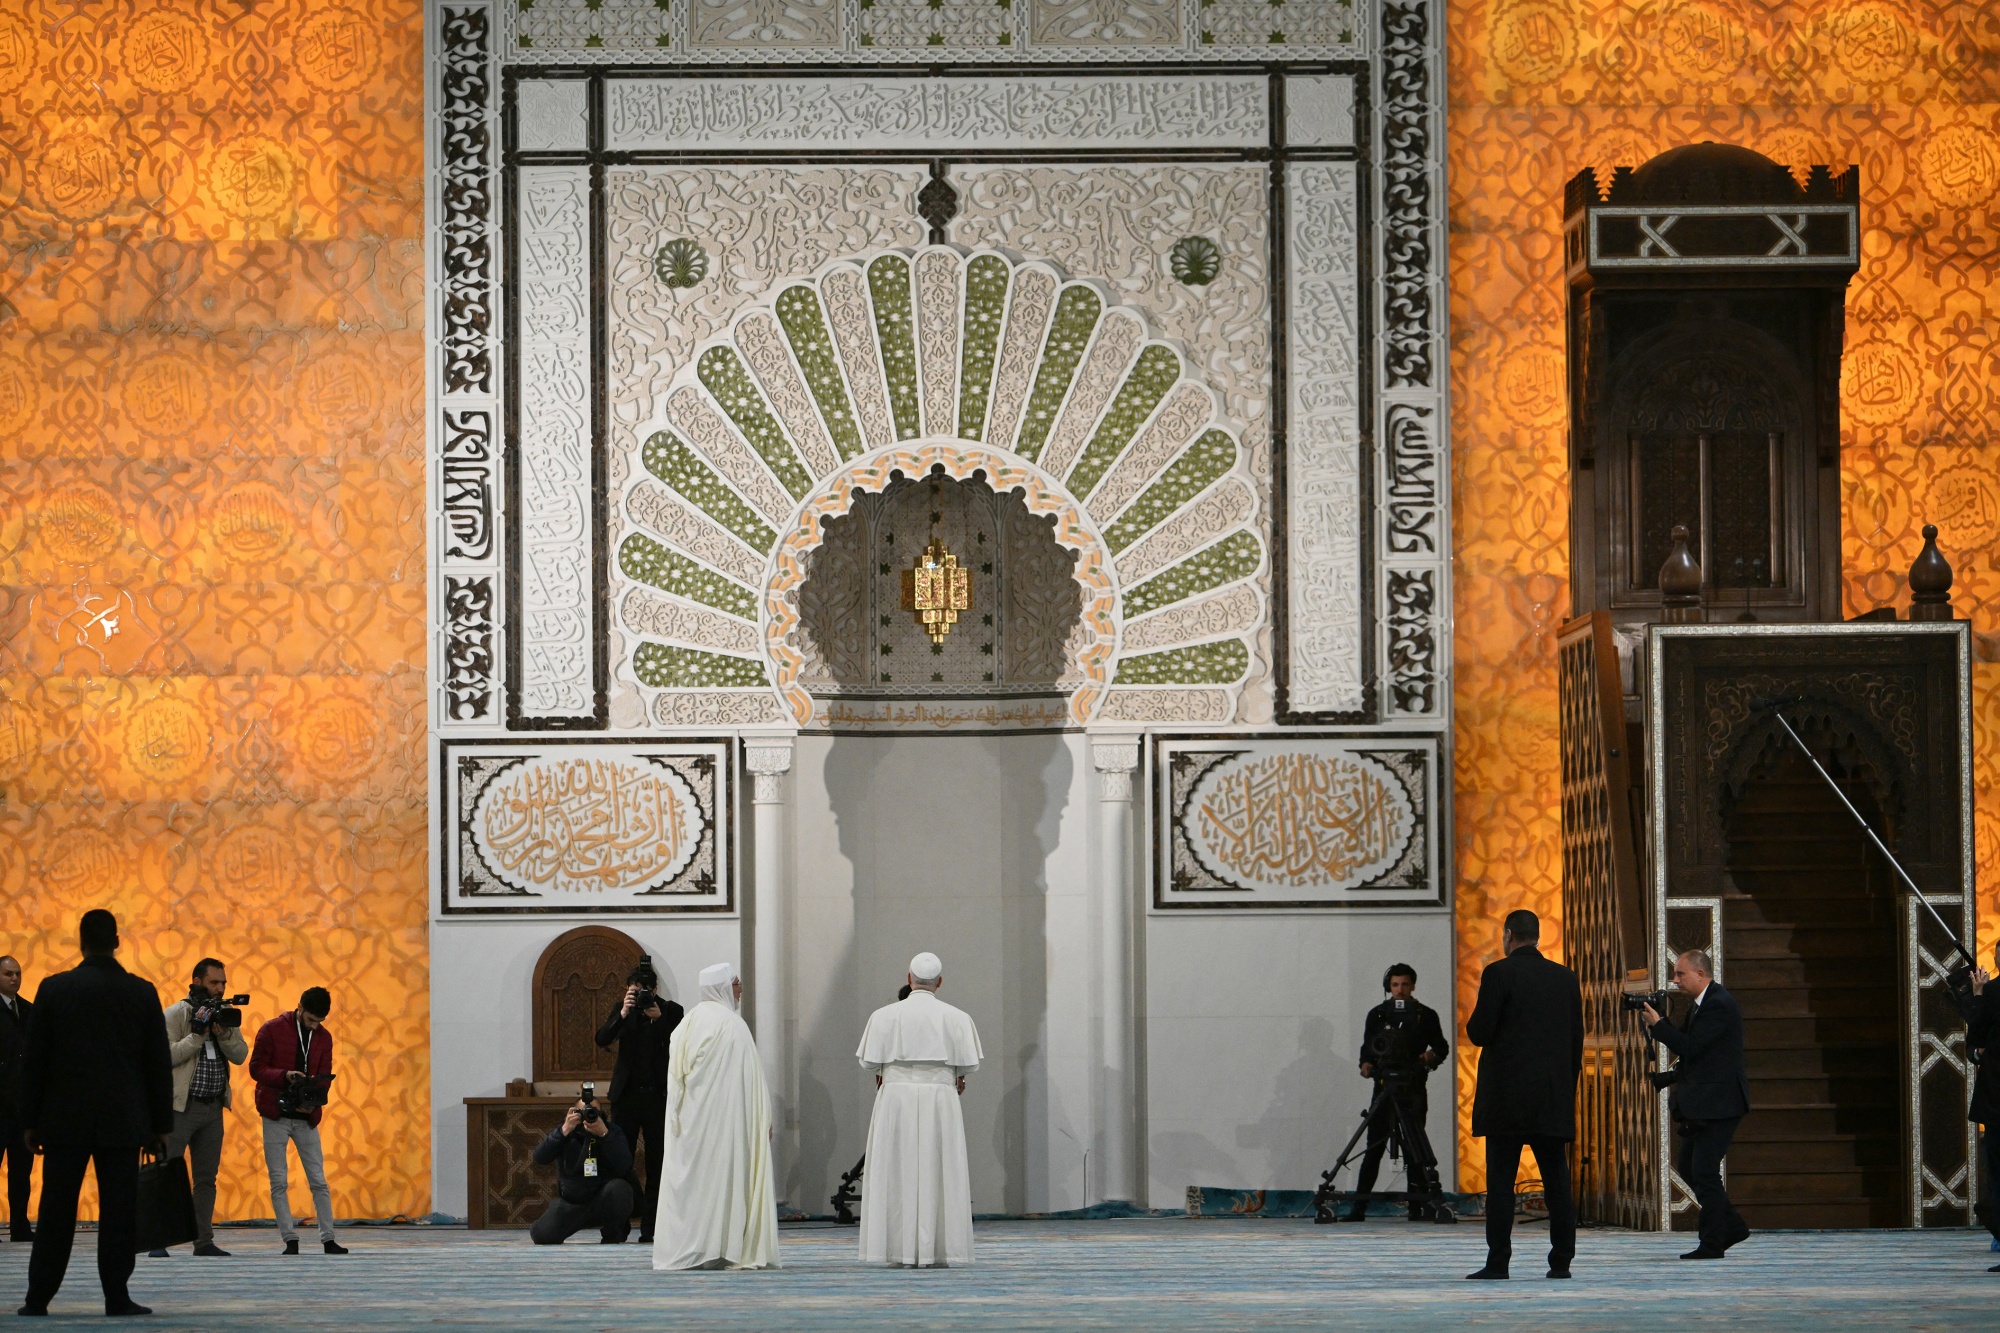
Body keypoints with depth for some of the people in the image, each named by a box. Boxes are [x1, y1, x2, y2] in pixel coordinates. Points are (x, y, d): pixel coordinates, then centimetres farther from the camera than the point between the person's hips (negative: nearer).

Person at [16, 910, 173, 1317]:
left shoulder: (54, 989, -1)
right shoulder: (142, 993, 0)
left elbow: (33, 1059, 1)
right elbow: (159, 1064, 3)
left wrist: (32, 1120, 8)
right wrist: (160, 1125, 9)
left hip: (65, 1118, 0)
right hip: (122, 1121, 0)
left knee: (56, 1211, 4)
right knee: (118, 1209, 1)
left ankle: (39, 1297, 6)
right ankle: (117, 1296, -1)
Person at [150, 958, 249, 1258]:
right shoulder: (176, 1014, -4)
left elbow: (240, 1056, 3)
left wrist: (224, 1033, -13)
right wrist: (198, 1034, -19)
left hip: (213, 1107, 6)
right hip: (181, 1106, -6)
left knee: (207, 1177, 8)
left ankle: (204, 1241, 12)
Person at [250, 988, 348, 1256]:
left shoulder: (324, 1037, 7)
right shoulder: (272, 1030, -4)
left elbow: (324, 1077, 5)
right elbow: (256, 1069, -6)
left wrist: (314, 1102, -15)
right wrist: (285, 1076, -22)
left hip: (307, 1117, 3)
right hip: (276, 1116, -3)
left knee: (319, 1181, 2)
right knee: (279, 1182, -3)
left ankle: (328, 1239, 6)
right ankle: (290, 1240, 0)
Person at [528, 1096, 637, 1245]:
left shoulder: (613, 1132, -3)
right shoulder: (563, 1133, -1)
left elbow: (624, 1166, -20)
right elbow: (540, 1159, -18)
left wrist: (604, 1134, -29)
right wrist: (565, 1130, -26)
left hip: (604, 1201, -1)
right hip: (571, 1202, 1)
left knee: (619, 1188, -35)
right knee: (541, 1235, -22)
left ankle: (613, 1236, -7)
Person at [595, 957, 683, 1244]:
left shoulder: (671, 1011, 1)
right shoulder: (623, 1009, 6)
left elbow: (678, 1048, -9)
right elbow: (602, 1039, -5)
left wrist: (659, 1019, -19)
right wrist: (623, 1014, -18)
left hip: (657, 1094, -1)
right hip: (627, 1093, 1)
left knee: (656, 1162, 0)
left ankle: (650, 1228, 3)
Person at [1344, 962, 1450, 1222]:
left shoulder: (1426, 1016, 6)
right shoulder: (1377, 1015, 9)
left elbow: (1442, 1047, 12)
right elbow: (1368, 1048, 13)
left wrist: (1433, 1056, -9)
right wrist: (1366, 1064, -7)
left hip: (1413, 1089, -1)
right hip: (1384, 1086, 1)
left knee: (1415, 1150, -2)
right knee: (1374, 1148, -3)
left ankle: (1418, 1207, 1)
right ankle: (1358, 1206, -4)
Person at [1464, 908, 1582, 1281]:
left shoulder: (1498, 973, -6)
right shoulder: (1565, 978, 9)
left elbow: (1479, 1033, -11)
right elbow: (1577, 1040, 10)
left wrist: (1474, 1022, 13)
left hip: (1508, 1096, -4)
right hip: (1555, 1097, 4)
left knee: (1500, 1181, -3)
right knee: (1557, 1181, 6)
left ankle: (1498, 1261, -6)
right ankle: (1561, 1260, 4)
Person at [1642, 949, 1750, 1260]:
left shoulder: (1719, 1005, -16)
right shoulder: (1699, 1005, 16)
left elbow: (1690, 1047, -21)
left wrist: (1658, 1024, -13)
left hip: (1718, 1103, -11)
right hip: (1701, 1104, 11)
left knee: (1704, 1171, -8)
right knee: (1689, 1167, 13)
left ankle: (1713, 1243, -1)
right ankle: (1732, 1226, 21)